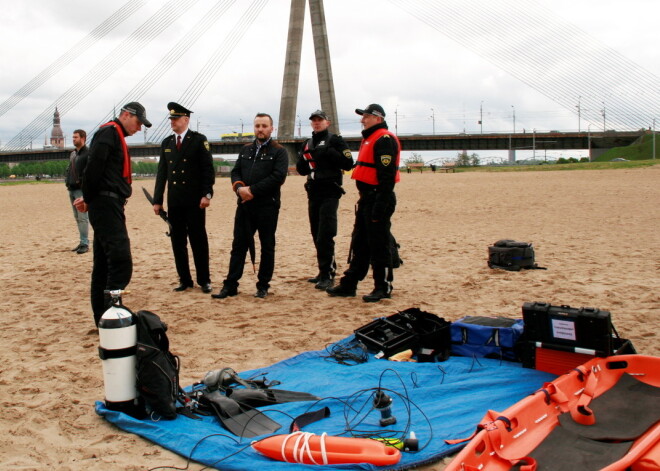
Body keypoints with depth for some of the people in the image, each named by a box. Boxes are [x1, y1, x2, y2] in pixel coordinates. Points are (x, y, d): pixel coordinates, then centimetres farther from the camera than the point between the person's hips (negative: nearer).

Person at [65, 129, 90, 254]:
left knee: (82, 218, -9)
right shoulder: (73, 153, 19)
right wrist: (67, 181, 12)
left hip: (81, 190, -9)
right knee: (77, 218, 11)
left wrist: (82, 181, -18)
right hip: (72, 189, 9)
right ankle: (82, 242, 17)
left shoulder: (88, 153, -7)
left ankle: (84, 244, -6)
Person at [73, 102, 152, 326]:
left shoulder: (116, 136, 23)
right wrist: (89, 199, -8)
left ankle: (103, 319, 19)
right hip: (106, 206, -10)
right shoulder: (109, 132, -8)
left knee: (104, 264, 12)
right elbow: (94, 166, -18)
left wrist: (89, 198, 5)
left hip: (110, 207, 10)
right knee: (120, 261, -18)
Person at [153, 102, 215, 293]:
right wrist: (157, 200, 8)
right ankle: (184, 280, 16)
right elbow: (162, 173, 13)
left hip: (194, 201, -5)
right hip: (174, 201, 5)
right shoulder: (166, 143, 13)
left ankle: (204, 280, 10)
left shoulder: (199, 140, -1)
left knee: (198, 240, 1)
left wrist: (207, 194, -15)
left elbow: (208, 169, -5)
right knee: (178, 241, 6)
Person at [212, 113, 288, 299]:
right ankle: (230, 285, 10)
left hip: (267, 207, -4)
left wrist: (253, 190, -17)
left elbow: (278, 176, -14)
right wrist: (239, 187, -11)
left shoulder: (279, 151, -1)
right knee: (238, 245, 6)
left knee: (267, 247, 5)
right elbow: (235, 172, 12)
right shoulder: (246, 150, 17)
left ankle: (263, 286, 15)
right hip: (244, 205, 5)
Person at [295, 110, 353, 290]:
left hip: (330, 193, -7)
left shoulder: (335, 140, -1)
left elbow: (348, 164, -10)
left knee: (325, 236, -13)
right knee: (317, 235, 10)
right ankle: (325, 272, 19)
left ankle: (328, 276, -9)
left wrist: (329, 153, -20)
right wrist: (304, 157, -3)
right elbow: (301, 170, 17)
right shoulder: (308, 144, 18)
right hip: (313, 193, 7)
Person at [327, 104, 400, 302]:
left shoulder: (384, 139, -14)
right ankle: (349, 284, 21)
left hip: (378, 198, -11)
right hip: (367, 198, 11)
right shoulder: (370, 138, 19)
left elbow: (387, 175, -21)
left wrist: (380, 206, -25)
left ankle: (383, 288, 7)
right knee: (359, 243, 13)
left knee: (379, 245, -3)